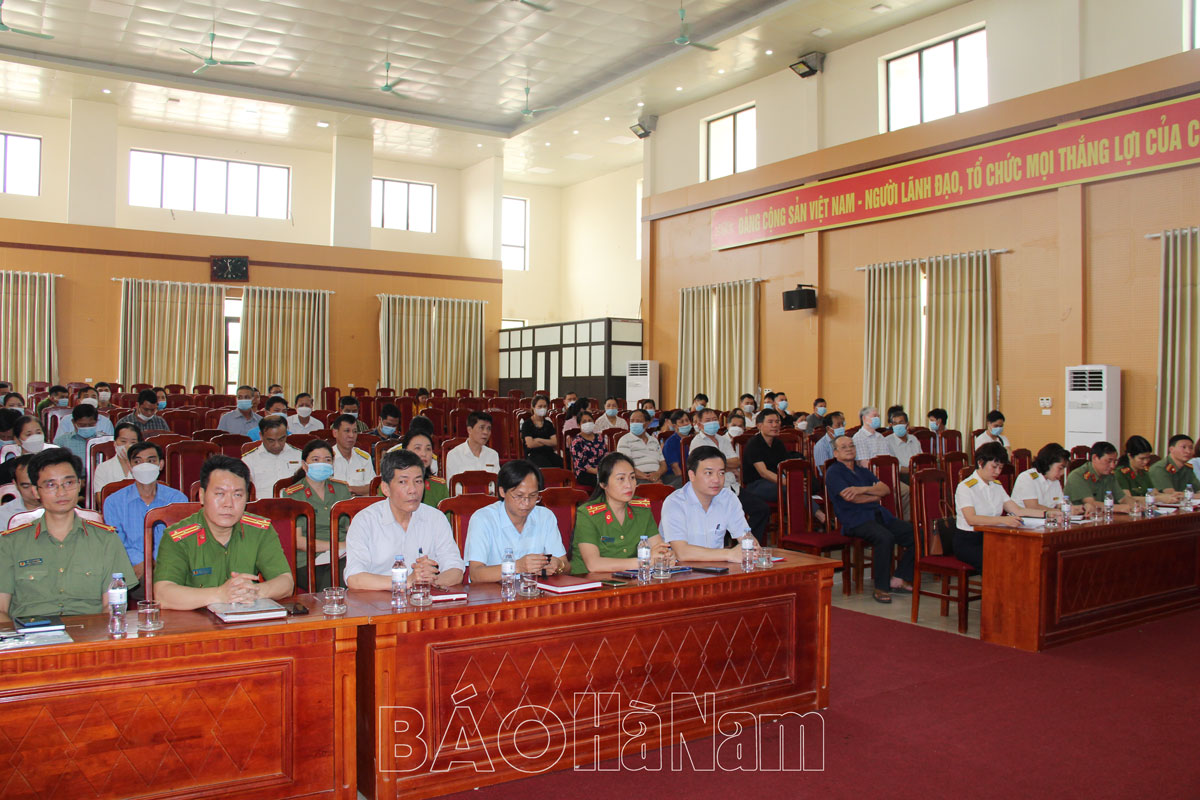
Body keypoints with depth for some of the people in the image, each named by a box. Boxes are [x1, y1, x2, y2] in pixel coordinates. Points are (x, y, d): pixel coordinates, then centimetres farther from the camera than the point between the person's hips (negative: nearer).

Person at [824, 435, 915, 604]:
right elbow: (853, 498, -10)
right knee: (885, 537, -35)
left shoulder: (862, 470, 25)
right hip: (855, 520, -7)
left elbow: (886, 489, 11)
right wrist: (876, 495, 6)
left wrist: (863, 489, -8)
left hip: (879, 514, 8)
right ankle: (881, 588, -24)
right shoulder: (833, 472, 3)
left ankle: (898, 579, 2)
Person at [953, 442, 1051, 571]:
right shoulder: (965, 487, -9)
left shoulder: (997, 486, 17)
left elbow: (1017, 510, 11)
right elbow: (971, 519, -23)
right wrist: (1003, 520, -34)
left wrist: (1046, 513, -2)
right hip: (967, 542, -7)